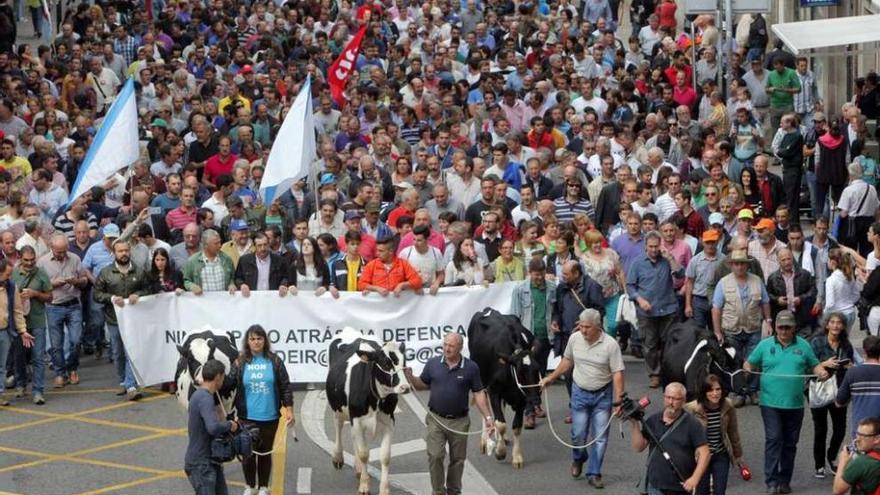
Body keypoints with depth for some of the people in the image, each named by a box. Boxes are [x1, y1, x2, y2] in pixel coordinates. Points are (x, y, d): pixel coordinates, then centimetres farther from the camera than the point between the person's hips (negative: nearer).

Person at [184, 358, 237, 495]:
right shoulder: (205, 399, -22)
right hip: (200, 463, -10)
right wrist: (229, 425, -18)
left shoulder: (200, 395, 10)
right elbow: (213, 427, -36)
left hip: (210, 460, 10)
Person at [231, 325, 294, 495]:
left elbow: (286, 387, 0)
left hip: (269, 417, 0)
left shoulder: (274, 361, -3)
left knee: (265, 452, 12)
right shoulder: (240, 363, -3)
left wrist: (289, 410, -3)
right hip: (247, 417, 0)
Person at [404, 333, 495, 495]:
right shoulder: (433, 363, -1)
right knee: (435, 456, -9)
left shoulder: (471, 367, -4)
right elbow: (422, 385, 11)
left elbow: (479, 393, -2)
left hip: (460, 421, 0)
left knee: (457, 459, 11)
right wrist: (410, 377, -9)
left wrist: (488, 417, -8)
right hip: (436, 419, 0)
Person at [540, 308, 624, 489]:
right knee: (578, 434, 6)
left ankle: (594, 474, 11)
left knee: (600, 437, 0)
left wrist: (618, 401, -21)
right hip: (580, 393, 2)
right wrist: (551, 378, 11)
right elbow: (567, 361, 12)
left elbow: (617, 374, -16)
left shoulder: (610, 344, -17)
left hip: (603, 395, -2)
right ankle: (578, 459, 37)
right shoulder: (574, 339, -6)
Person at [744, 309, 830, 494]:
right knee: (773, 439, -11)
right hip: (771, 403, -2)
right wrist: (747, 369, -12)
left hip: (794, 404, 2)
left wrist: (821, 372, -8)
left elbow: (814, 365, 14)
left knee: (790, 443, 8)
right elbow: (749, 363, 10)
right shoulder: (765, 345, 4)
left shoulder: (803, 346, 8)